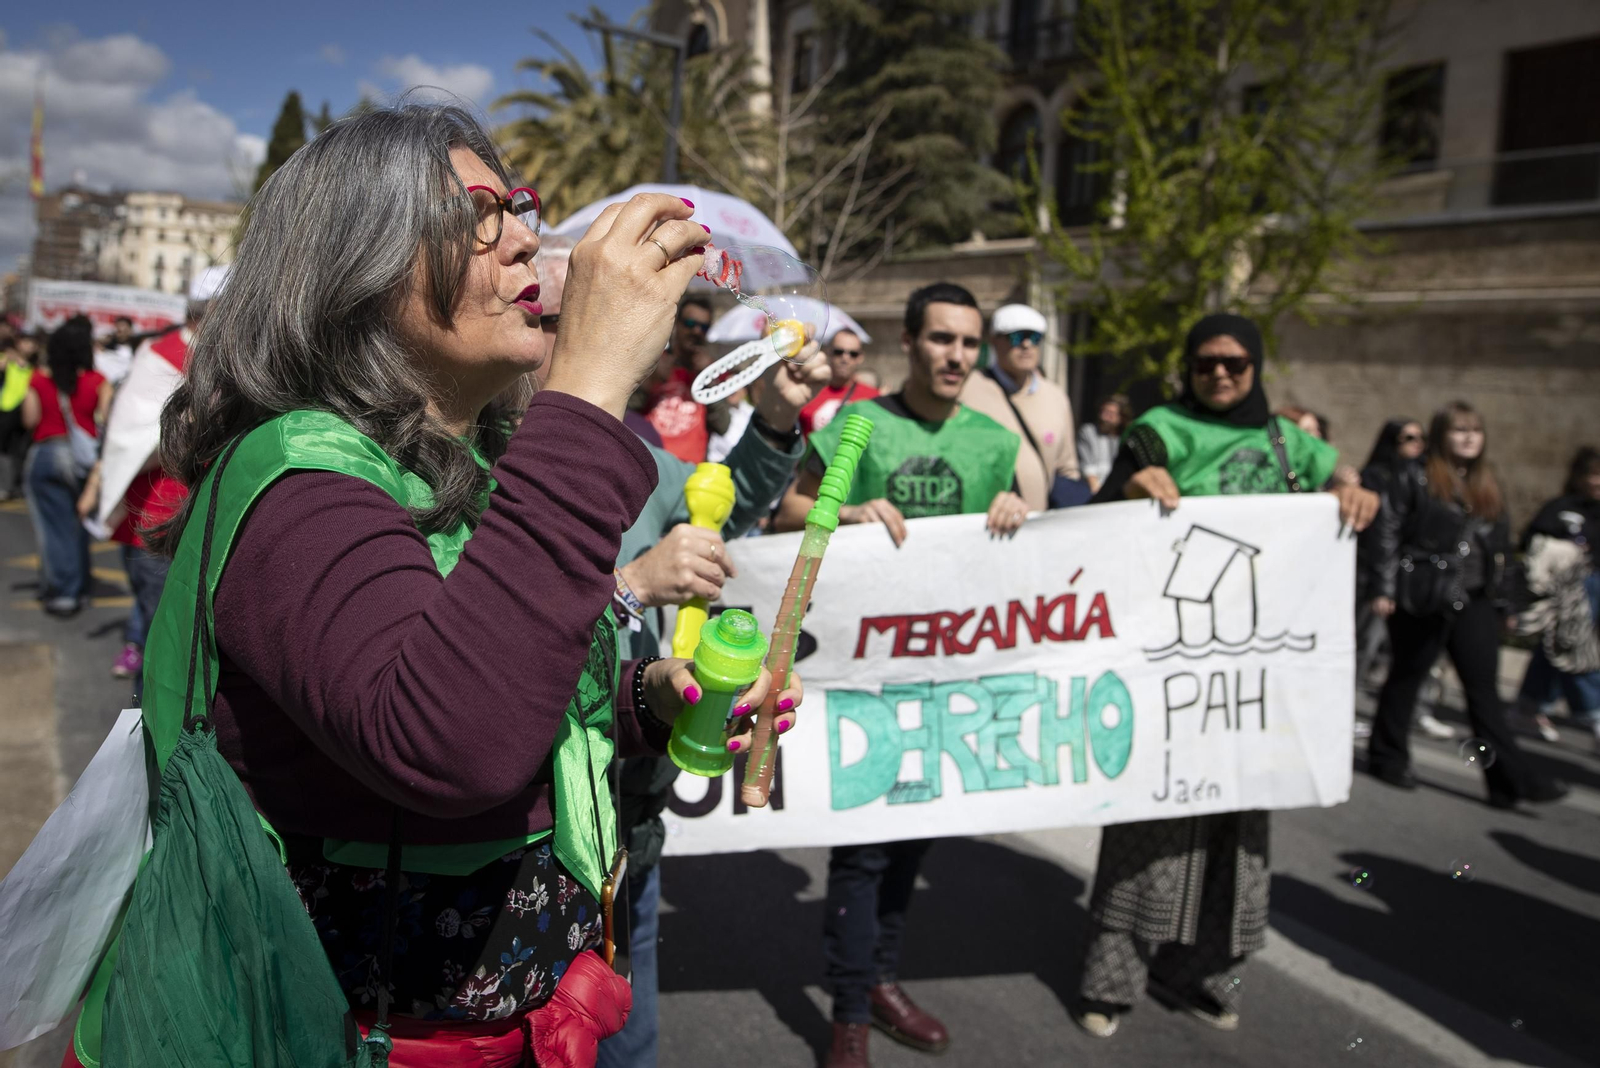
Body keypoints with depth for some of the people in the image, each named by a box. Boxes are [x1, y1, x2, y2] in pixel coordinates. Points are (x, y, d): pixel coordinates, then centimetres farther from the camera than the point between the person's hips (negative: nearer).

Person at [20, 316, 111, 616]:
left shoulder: (39, 379, -5)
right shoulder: (98, 381, -7)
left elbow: (30, 420, -3)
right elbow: (106, 420, -8)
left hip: (47, 454, -1)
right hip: (84, 458, 1)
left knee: (55, 525, 3)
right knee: (79, 523, 14)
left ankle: (62, 590, 1)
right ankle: (79, 588, 22)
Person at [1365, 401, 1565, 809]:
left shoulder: (1488, 487, 14)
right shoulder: (1414, 479, -4)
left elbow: (1500, 548, 18)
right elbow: (1387, 534, -8)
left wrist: (1500, 600, 14)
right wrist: (1383, 589, -13)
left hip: (1474, 602, 5)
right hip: (1423, 601, -5)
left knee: (1483, 688, 3)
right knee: (1405, 680, 8)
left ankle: (1511, 780, 2)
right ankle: (1387, 758, 22)